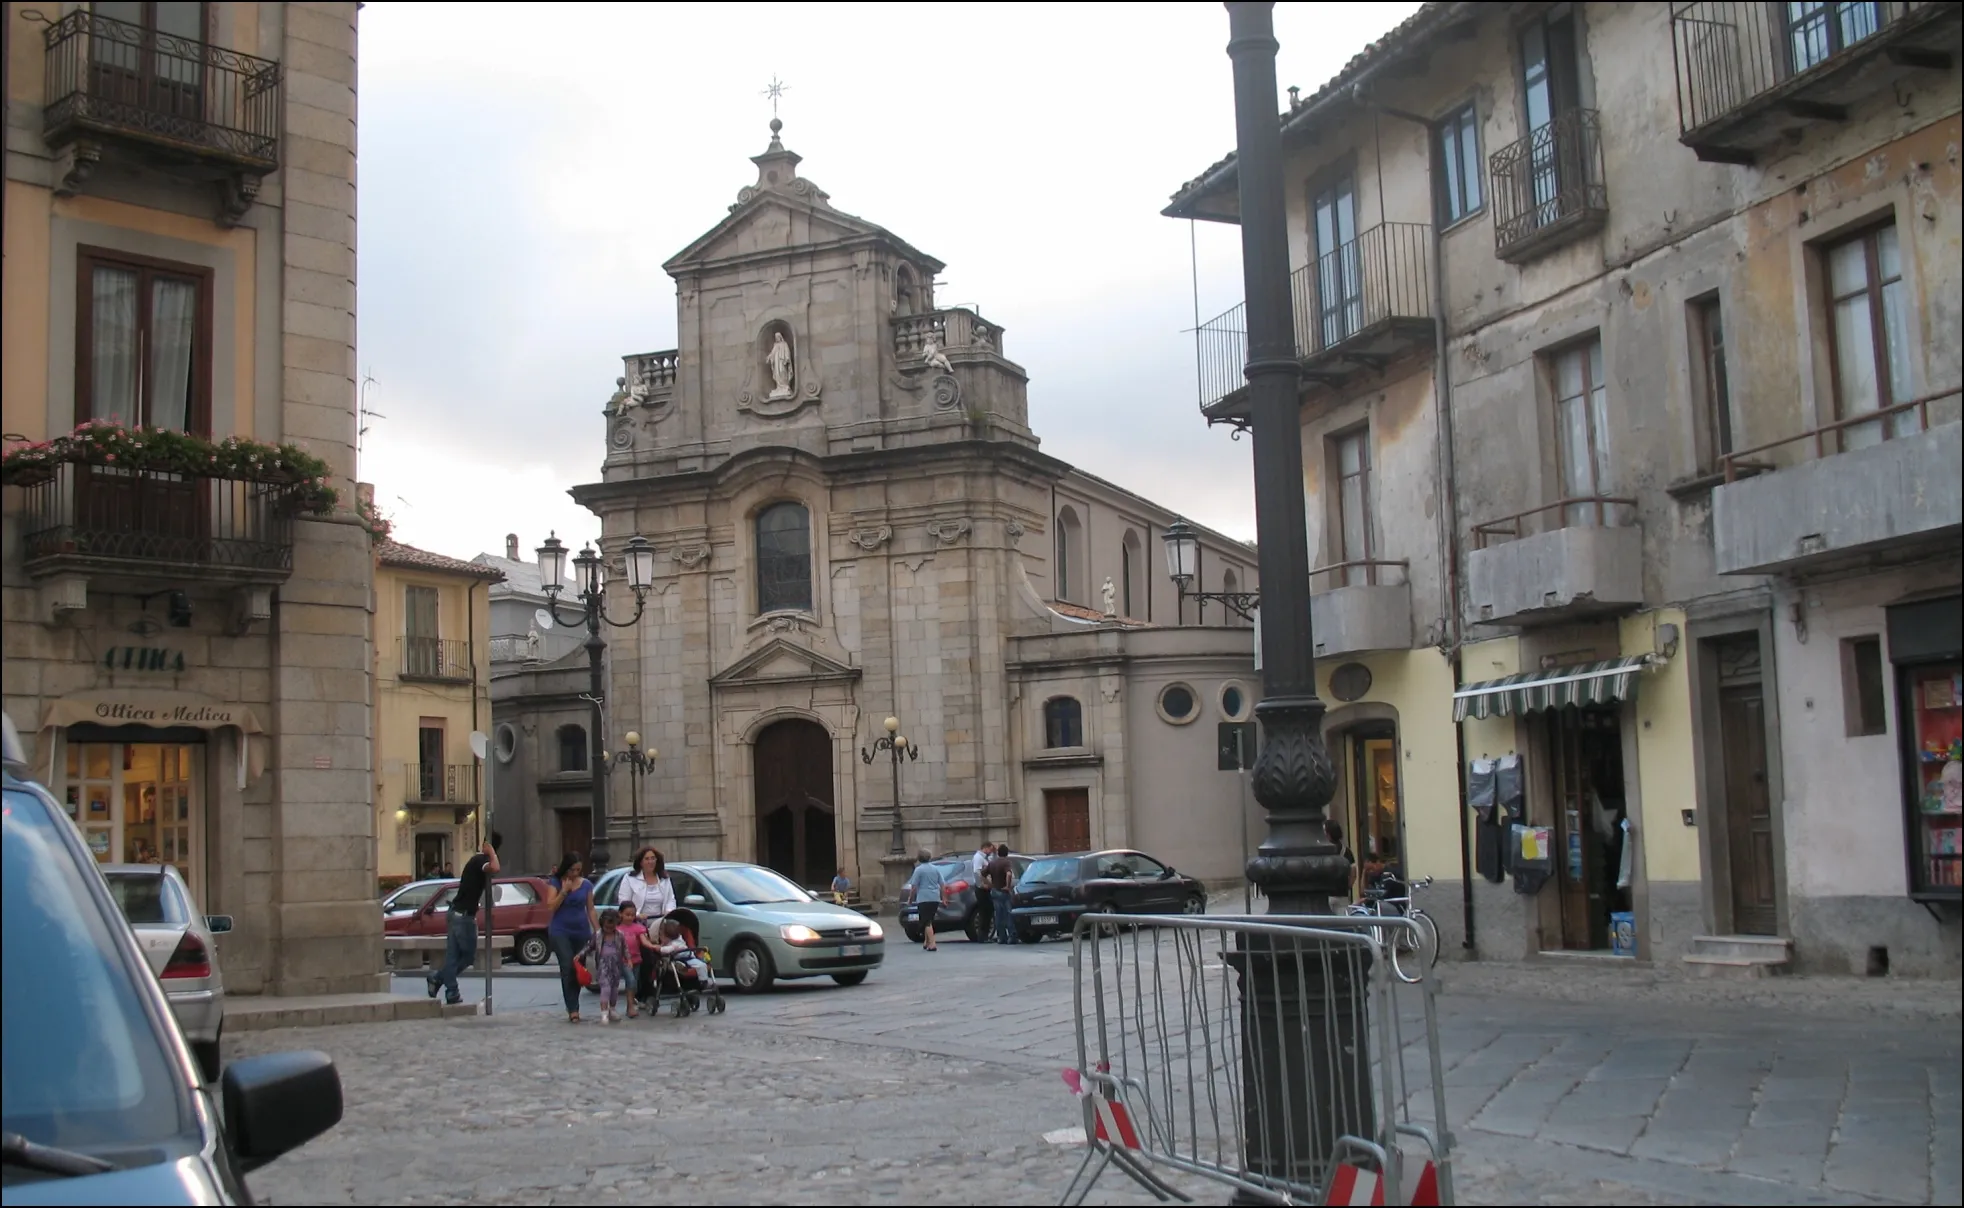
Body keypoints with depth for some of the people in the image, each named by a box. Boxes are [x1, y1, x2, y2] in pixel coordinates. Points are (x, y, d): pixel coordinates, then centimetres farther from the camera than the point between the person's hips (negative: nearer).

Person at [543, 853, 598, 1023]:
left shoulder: (586, 885, 6)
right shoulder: (555, 883, -1)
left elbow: (590, 909, 9)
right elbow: (550, 907, -7)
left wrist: (597, 930, 5)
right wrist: (564, 890, -14)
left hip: (581, 932, 3)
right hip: (560, 931, -3)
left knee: (578, 970, 6)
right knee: (567, 968, -14)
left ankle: (572, 1007, 18)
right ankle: (573, 1010, -16)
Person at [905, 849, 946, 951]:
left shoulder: (919, 869, -7)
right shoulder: (935, 869, 10)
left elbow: (914, 886, -8)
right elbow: (942, 884, 11)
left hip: (924, 899, -6)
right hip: (935, 898, 6)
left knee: (927, 922, -7)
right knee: (929, 921, 20)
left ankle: (932, 944, -17)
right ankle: (927, 942, 27)